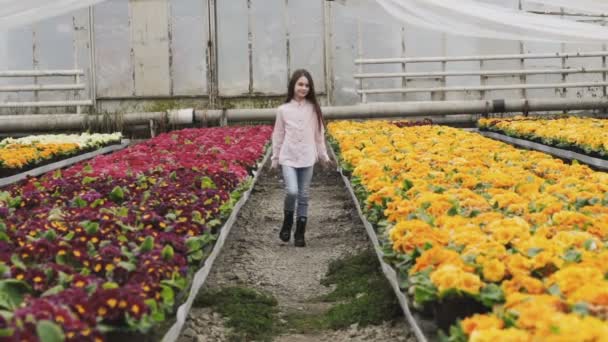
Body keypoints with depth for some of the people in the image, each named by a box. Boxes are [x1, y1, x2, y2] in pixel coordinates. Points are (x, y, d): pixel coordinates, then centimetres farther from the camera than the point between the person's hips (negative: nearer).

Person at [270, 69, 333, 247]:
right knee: (292, 192, -18)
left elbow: (318, 134, 10)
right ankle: (287, 221, 10)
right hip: (288, 158, -1)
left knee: (303, 197, 5)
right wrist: (275, 158, 9)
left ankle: (300, 233, 14)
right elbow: (278, 135, 7)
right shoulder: (283, 109, 1)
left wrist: (323, 155, 12)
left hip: (307, 159, 2)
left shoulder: (313, 108, 3)